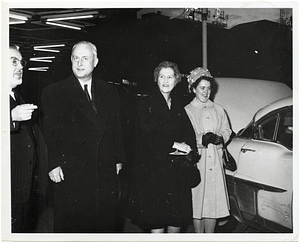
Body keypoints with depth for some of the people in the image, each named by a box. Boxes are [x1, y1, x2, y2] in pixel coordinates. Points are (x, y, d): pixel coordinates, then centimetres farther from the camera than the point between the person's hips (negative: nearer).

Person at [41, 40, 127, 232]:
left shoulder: (110, 92, 12)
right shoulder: (53, 92, 1)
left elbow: (117, 129, 13)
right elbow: (49, 132, -3)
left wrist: (119, 159, 9)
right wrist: (54, 164, -10)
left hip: (106, 174, 3)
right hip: (70, 175, -3)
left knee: (105, 224, 10)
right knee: (71, 227, 5)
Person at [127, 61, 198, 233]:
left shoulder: (178, 107, 16)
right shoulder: (146, 104, -1)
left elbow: (189, 136, 11)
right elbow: (148, 136, -11)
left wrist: (186, 149, -9)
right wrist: (173, 145, -12)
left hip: (176, 170, 5)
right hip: (152, 171, -5)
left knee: (178, 220, 6)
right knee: (156, 224, -3)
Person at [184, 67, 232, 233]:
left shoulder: (218, 110, 14)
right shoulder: (187, 111, 2)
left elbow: (227, 130, 16)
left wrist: (220, 138, -6)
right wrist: (202, 139, -20)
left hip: (215, 161, 4)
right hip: (196, 161, -3)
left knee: (214, 202, 5)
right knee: (197, 202, -1)